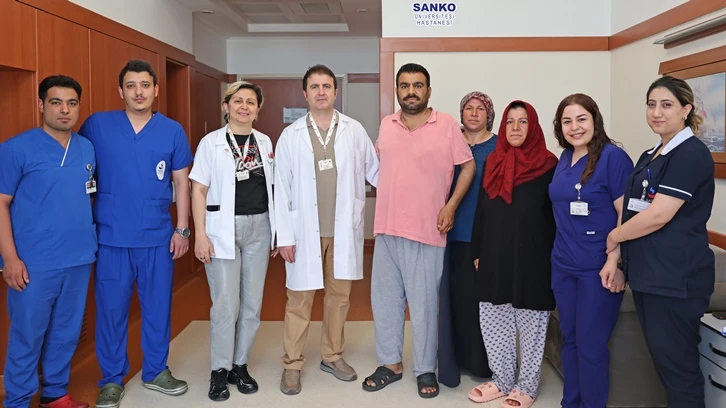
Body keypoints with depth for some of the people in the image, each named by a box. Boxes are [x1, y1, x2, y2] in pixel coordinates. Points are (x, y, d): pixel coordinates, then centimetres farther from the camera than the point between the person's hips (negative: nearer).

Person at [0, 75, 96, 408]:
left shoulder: (87, 148, 8)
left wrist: (89, 240, 11)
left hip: (79, 258, 5)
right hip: (35, 262, -5)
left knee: (67, 332, 15)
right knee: (27, 335, 5)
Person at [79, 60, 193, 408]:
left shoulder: (173, 131, 2)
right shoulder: (96, 125, -1)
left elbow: (181, 182, 6)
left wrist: (182, 229, 2)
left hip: (158, 237, 1)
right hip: (111, 237, -1)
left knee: (158, 307, 11)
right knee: (111, 310, 8)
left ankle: (156, 371, 29)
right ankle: (112, 380, 25)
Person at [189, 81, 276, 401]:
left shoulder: (264, 142, 8)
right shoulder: (211, 142, -2)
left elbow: (270, 186, 12)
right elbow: (199, 190, -4)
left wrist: (276, 228, 7)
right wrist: (200, 235, -10)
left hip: (258, 228, 4)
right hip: (223, 228, -4)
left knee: (252, 303, 8)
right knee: (226, 304, -4)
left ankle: (240, 365, 22)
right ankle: (220, 370, 13)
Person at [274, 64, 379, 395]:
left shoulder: (354, 130, 1)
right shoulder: (291, 135, -1)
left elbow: (374, 170, 8)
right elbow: (282, 189, -2)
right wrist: (284, 236, -6)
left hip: (344, 228, 2)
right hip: (306, 230, -1)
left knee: (339, 295, 12)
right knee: (299, 298, 5)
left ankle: (333, 356, 29)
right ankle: (292, 364, 18)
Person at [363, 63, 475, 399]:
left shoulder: (447, 125, -5)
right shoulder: (386, 125, 7)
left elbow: (468, 165, 0)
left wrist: (450, 206, -8)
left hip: (426, 230, -4)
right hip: (387, 228, 5)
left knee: (424, 304, 5)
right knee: (384, 299, 12)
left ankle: (425, 369, 22)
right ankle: (390, 363, 28)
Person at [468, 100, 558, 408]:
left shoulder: (547, 166, -5)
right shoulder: (492, 163, 9)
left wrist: (554, 259, -7)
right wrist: (477, 252, 11)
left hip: (531, 260, -4)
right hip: (495, 258, 4)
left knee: (530, 325, 8)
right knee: (493, 322, 9)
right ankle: (502, 380, 26)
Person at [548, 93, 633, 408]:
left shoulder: (613, 157, -11)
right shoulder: (564, 159, 9)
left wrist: (615, 262, -21)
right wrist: (563, 251, 15)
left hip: (597, 268, -6)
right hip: (563, 265, 7)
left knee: (591, 345, 3)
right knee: (569, 339, 16)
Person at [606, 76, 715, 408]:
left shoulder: (691, 154, -13)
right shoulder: (650, 156, 15)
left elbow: (658, 216, -20)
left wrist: (614, 236, -6)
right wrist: (621, 254, 6)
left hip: (676, 277, -9)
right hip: (647, 273, 9)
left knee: (678, 366, 1)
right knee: (662, 361, 17)